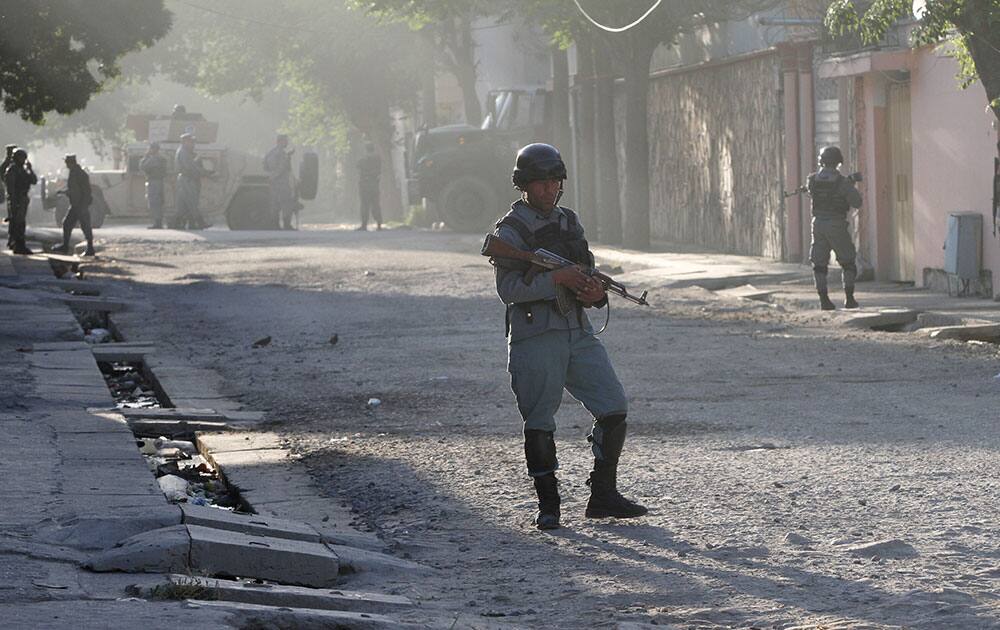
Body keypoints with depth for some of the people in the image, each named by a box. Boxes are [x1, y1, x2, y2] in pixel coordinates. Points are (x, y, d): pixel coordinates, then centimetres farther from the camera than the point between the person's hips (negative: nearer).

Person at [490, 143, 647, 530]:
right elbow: (508, 289, -14)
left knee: (614, 408, 0)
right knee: (539, 424, -1)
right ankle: (548, 505, 10)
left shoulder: (569, 223, 15)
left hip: (578, 333, 6)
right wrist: (555, 279, -23)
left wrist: (596, 292, -2)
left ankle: (603, 496, 10)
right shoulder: (511, 231, -5)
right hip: (535, 338, -6)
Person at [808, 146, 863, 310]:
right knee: (848, 263, 11)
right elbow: (857, 203, -5)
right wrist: (851, 187, 14)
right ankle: (849, 299, 7)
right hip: (837, 225, -3)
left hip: (818, 223, 3)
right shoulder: (842, 182, -12)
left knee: (820, 264, 8)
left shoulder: (812, 180, -2)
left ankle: (824, 301, 2)